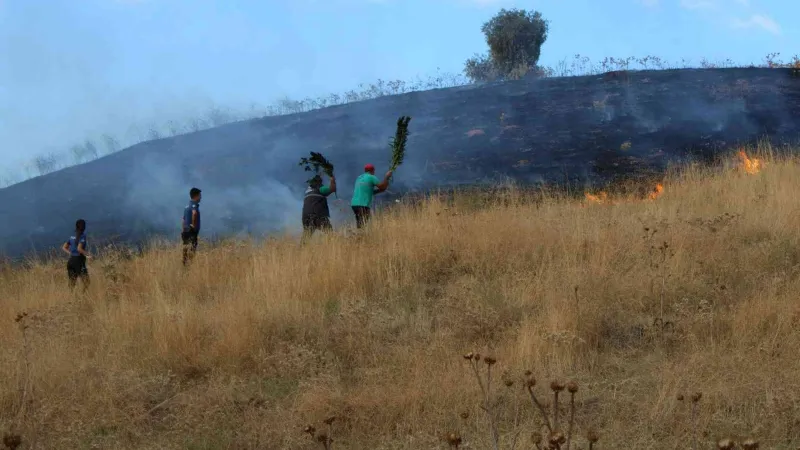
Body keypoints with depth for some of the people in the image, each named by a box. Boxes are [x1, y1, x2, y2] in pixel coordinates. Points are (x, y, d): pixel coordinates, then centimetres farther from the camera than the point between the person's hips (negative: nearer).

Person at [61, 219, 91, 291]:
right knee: (86, 282, -6)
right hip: (79, 261, -8)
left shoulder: (72, 236, 11)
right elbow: (79, 249, -23)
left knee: (72, 283, 11)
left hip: (71, 260, 8)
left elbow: (64, 247, 13)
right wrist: (87, 255, -14)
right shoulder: (82, 236, -11)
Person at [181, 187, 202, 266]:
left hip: (185, 231, 9)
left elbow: (184, 220, 22)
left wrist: (182, 232, 25)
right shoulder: (194, 204, -12)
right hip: (192, 232, -9)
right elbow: (194, 213, -36)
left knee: (186, 251, 12)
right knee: (192, 250, -10)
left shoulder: (187, 206, 17)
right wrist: (193, 225, -24)